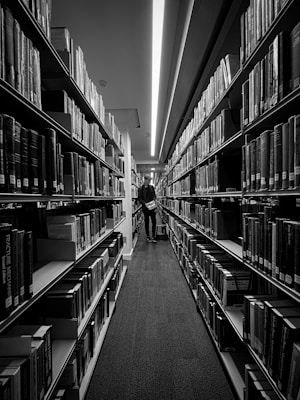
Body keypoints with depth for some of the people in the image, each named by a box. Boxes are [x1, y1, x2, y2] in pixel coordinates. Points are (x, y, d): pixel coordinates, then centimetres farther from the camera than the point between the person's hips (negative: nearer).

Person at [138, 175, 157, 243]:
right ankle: (148, 236, 18)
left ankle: (153, 237, 7)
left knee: (154, 221, -1)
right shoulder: (140, 189, 0)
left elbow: (154, 195, 13)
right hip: (145, 207, -2)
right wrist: (144, 203, -18)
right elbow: (139, 199, -3)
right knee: (146, 222, 7)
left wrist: (154, 199, -8)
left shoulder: (152, 187, 9)